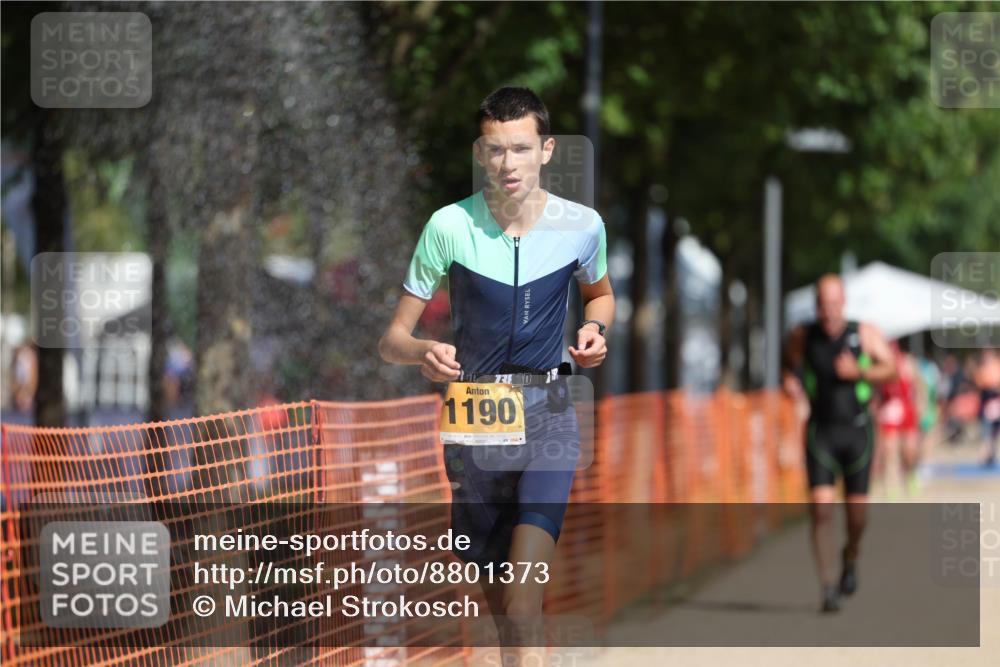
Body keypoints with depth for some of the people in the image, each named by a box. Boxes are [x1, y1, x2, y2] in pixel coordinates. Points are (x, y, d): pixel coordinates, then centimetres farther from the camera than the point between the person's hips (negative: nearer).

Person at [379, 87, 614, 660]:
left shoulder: (582, 225, -2)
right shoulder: (450, 226, -6)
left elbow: (600, 293, 23)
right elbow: (392, 340, -1)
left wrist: (596, 329, -1)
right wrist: (424, 352, -25)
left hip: (547, 417, -1)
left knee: (527, 572, -21)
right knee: (496, 594, 9)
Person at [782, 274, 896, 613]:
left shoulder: (865, 334, -4)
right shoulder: (801, 337, -1)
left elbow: (890, 368, 1)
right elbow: (789, 368, 15)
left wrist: (860, 372, -17)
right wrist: (789, 383, -8)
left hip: (857, 430, 0)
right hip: (820, 431, 0)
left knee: (856, 511, 5)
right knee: (821, 508, -14)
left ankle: (851, 557, 39)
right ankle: (827, 588, -13)